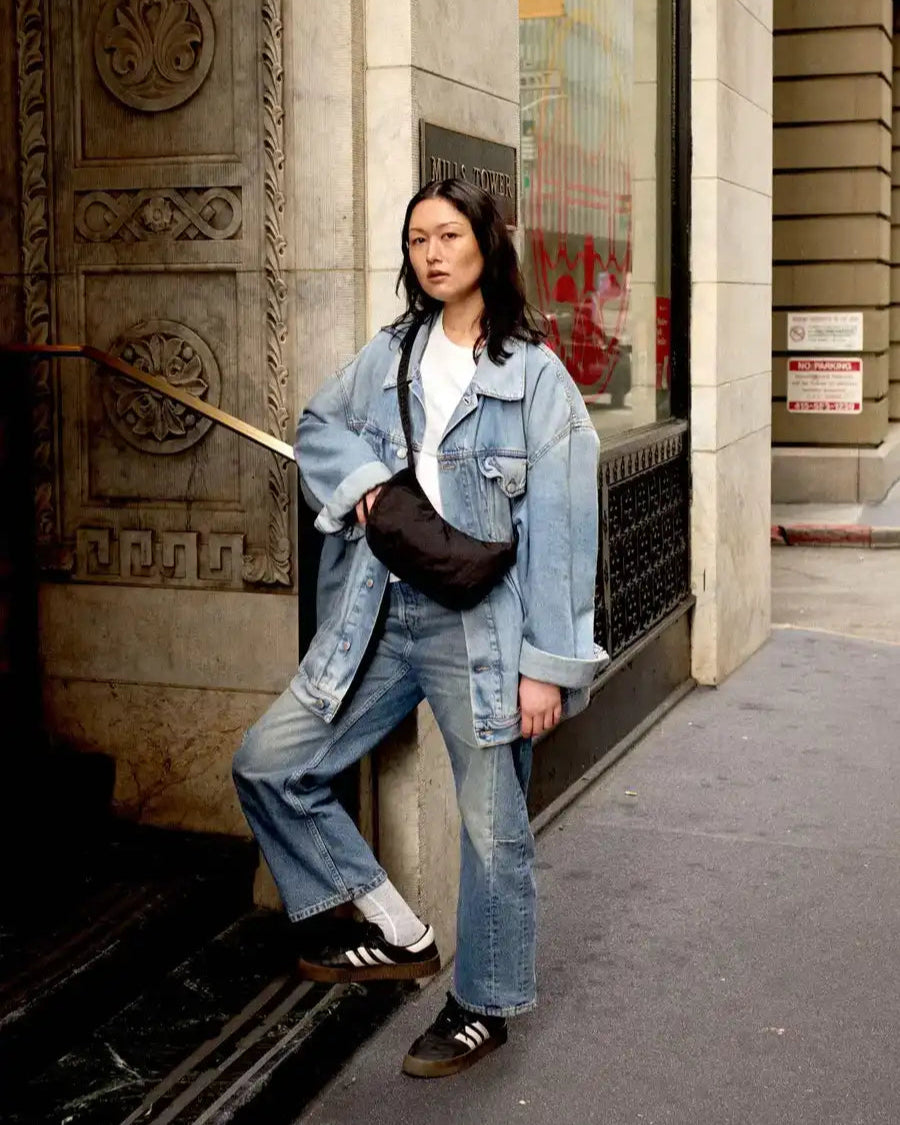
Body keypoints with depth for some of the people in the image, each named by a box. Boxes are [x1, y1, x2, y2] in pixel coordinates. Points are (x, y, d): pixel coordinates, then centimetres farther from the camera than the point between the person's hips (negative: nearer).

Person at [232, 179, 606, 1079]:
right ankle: (400, 935, 15)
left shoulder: (534, 375, -6)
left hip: (480, 629, -5)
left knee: (492, 825, 5)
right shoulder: (389, 354, 9)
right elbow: (317, 425, 22)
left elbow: (558, 526, -9)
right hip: (379, 617, 6)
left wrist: (547, 663, -13)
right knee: (268, 765, 3)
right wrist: (362, 472, -2)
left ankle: (484, 1005, 27)